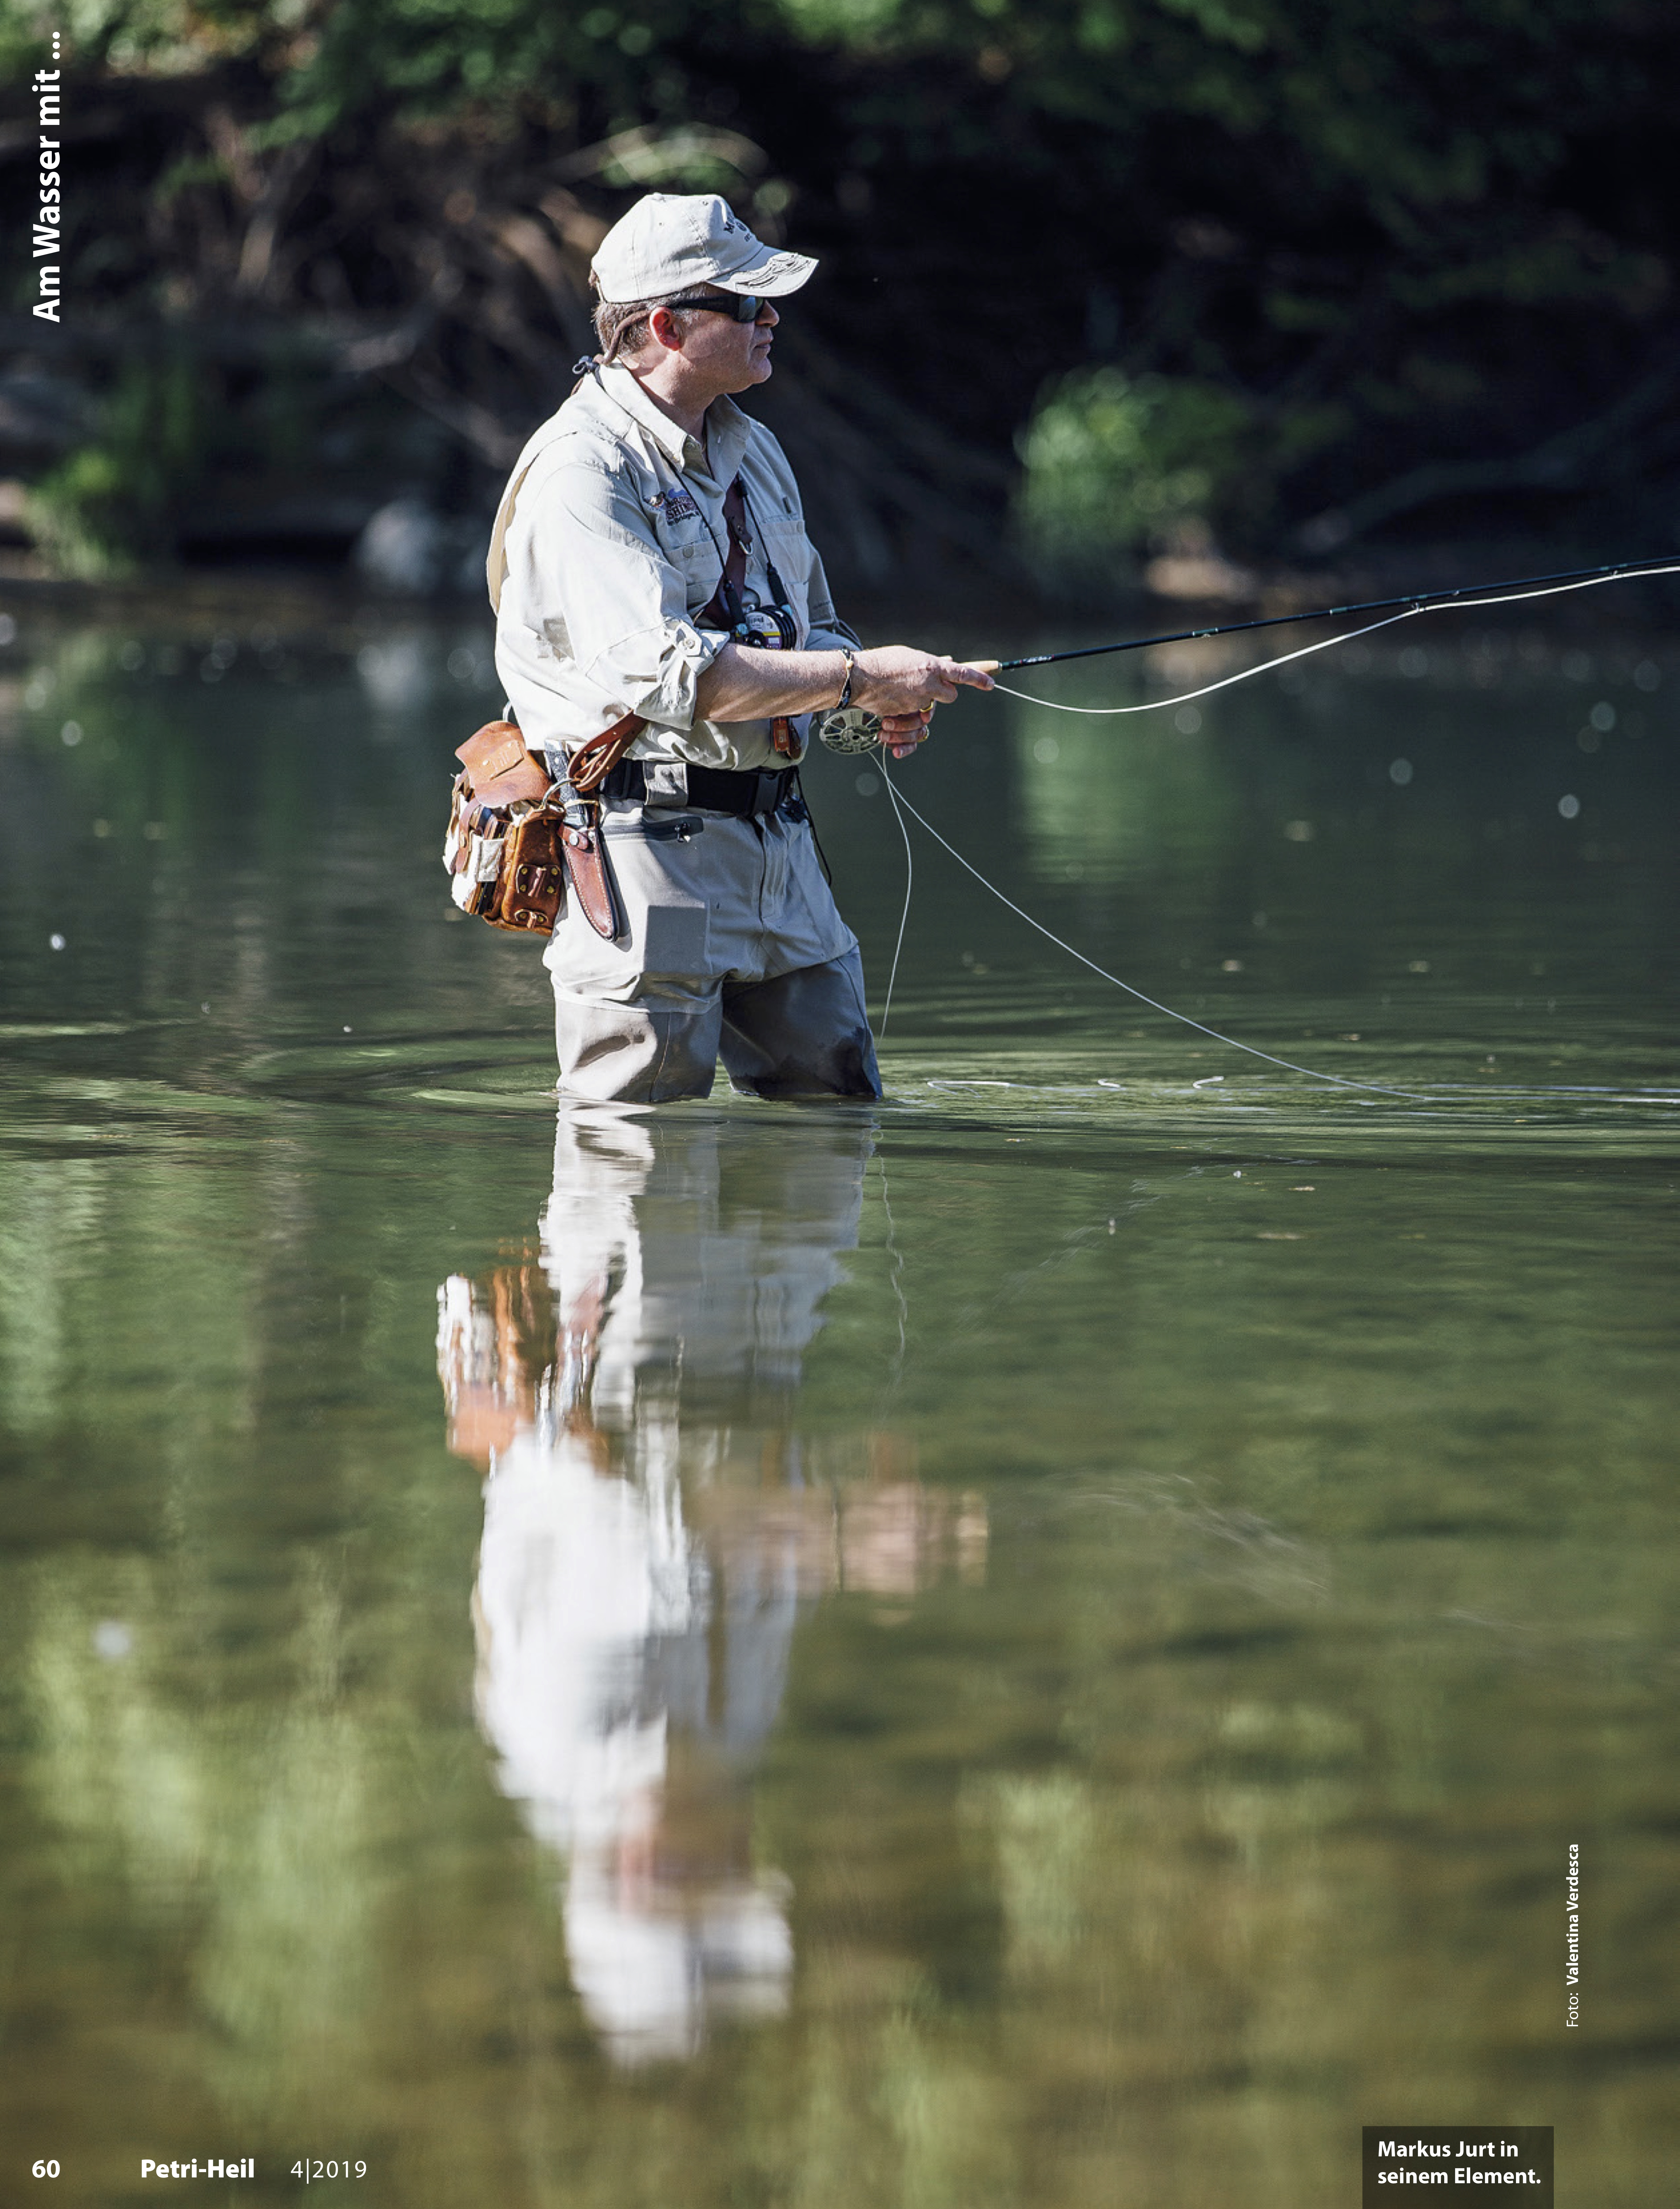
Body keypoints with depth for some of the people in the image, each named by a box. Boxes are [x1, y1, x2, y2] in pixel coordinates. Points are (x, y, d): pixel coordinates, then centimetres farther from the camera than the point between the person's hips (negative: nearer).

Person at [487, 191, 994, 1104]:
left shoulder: (753, 451, 16)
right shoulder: (582, 471, -14)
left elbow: (811, 628, 24)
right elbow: (664, 674, -24)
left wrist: (882, 702, 1)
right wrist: (856, 677, -20)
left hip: (775, 843, 8)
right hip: (646, 846, -8)